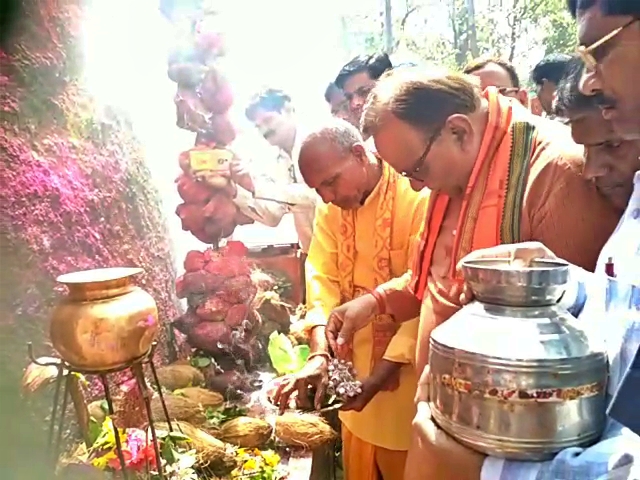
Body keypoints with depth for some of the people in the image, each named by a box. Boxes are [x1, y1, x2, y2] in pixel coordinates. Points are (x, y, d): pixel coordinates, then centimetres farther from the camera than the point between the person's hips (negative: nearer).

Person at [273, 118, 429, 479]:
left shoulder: (418, 198, -20)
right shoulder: (330, 208, 0)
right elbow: (322, 281, -5)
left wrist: (382, 373, -23)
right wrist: (320, 356, -19)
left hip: (408, 370, -5)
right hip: (356, 368, 5)